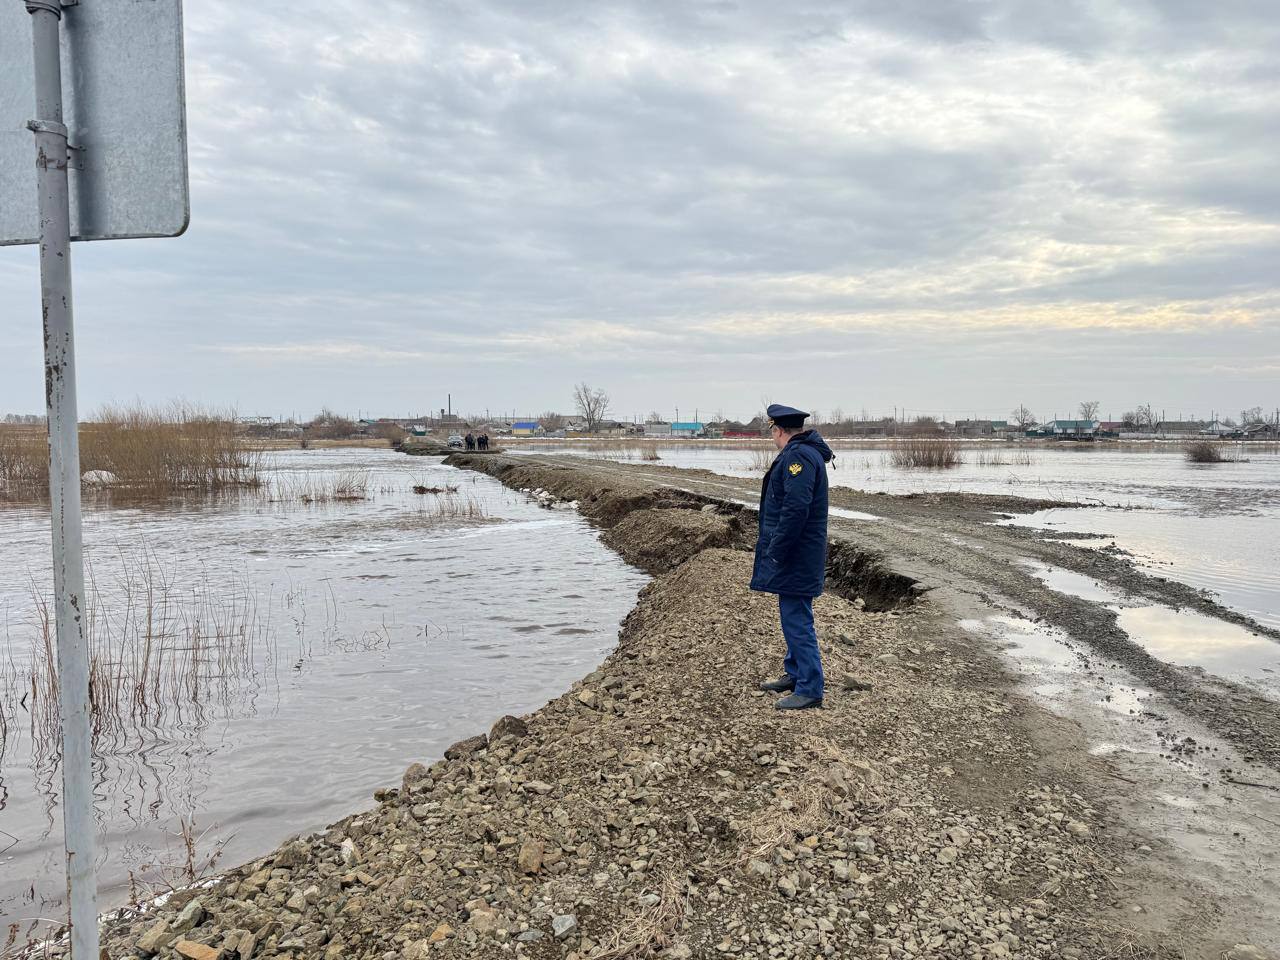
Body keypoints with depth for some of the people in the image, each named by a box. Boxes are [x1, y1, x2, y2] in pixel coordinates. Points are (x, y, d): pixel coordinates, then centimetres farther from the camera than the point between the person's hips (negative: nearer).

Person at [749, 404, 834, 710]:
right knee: (793, 618, 20)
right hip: (796, 557, 11)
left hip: (796, 558, -11)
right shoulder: (804, 453, 15)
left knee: (797, 621, -5)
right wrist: (775, 549, 18)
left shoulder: (798, 456, -19)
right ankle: (794, 674, 33)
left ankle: (810, 689, 1)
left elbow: (795, 509, -28)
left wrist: (776, 552, -21)